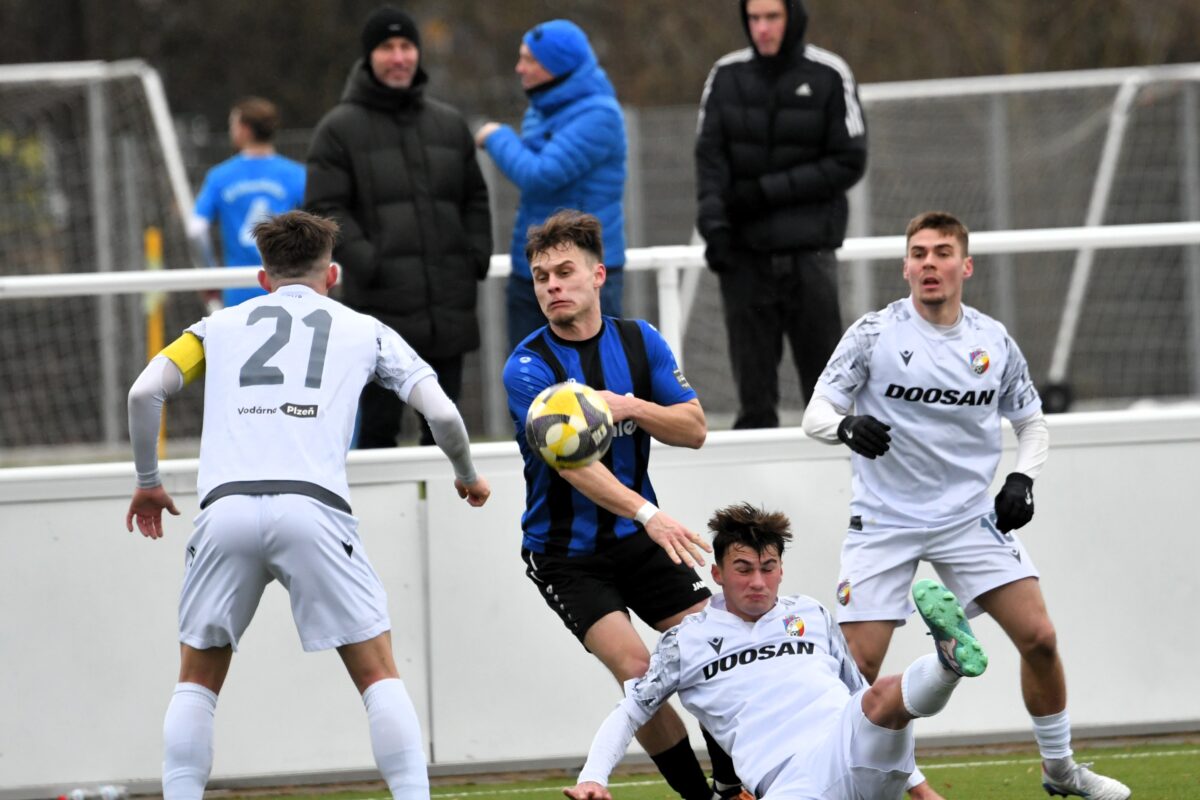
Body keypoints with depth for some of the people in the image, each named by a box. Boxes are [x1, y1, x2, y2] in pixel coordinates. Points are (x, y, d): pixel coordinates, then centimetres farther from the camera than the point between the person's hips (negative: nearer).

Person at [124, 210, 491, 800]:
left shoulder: (220, 326, 25)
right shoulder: (365, 331, 23)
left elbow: (144, 392, 12)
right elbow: (441, 413, 14)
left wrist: (147, 481, 25)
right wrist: (467, 476, 34)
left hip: (225, 508, 1)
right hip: (313, 505, -1)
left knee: (197, 679, 15)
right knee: (377, 674, 7)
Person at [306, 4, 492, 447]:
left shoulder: (449, 124, 15)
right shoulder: (340, 128, 2)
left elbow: (474, 199, 21)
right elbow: (324, 208, -4)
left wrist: (477, 254, 5)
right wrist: (364, 262, -16)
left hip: (448, 308, 4)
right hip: (381, 307, -4)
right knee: (379, 423, -5)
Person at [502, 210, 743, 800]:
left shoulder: (640, 342, 0)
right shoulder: (528, 368, -16)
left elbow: (694, 429, -3)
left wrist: (630, 406, -22)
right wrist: (648, 514, -42)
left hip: (638, 539, 5)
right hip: (565, 551, -4)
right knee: (636, 668, -20)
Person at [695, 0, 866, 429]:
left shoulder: (828, 75, -2)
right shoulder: (727, 75, 6)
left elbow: (848, 163, -4)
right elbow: (710, 153, 2)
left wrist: (768, 190, -11)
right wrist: (712, 209, -17)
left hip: (809, 247, -2)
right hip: (745, 250, 2)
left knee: (824, 380, -3)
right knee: (754, 386, 1)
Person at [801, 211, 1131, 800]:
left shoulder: (995, 342, 3)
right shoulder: (874, 334, -7)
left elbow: (1031, 421, 16)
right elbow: (816, 413, -8)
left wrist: (1023, 479, -3)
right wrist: (847, 427, -31)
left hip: (970, 516, 3)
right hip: (884, 523, -3)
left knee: (1039, 638, -5)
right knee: (858, 667, -11)